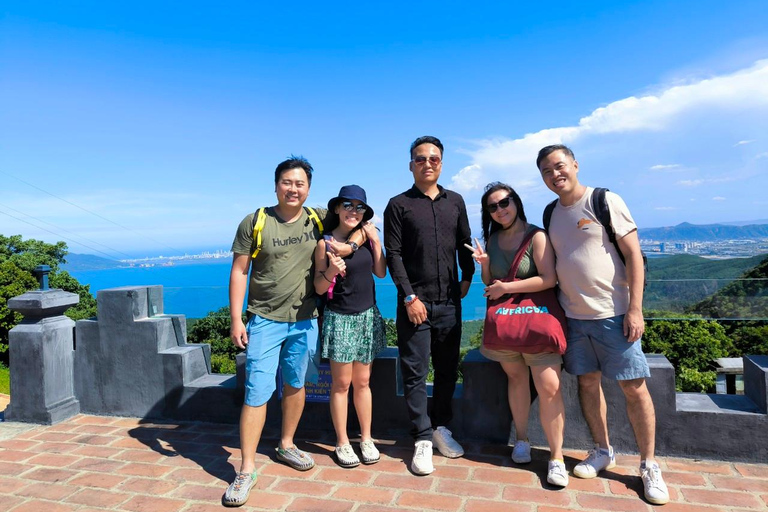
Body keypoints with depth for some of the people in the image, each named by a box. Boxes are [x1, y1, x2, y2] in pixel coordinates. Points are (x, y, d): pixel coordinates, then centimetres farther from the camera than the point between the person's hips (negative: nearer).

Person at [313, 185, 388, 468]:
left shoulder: (365, 237, 3)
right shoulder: (325, 243, -8)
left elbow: (381, 272, 1)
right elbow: (319, 287, -7)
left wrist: (375, 241, -7)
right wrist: (331, 272, -27)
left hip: (367, 316, 4)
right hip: (340, 318, -3)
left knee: (362, 381, 12)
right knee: (341, 383, 4)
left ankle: (366, 438, 25)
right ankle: (342, 443, 20)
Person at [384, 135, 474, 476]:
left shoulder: (455, 202, 11)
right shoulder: (399, 205, 0)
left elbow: (464, 244, 17)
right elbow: (393, 255, -5)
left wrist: (467, 278, 5)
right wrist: (409, 297, -10)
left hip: (449, 302, 4)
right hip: (415, 301, -3)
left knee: (447, 369, 11)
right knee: (415, 373, 1)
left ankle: (440, 427, 27)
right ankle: (422, 441, 10)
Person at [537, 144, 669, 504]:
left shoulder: (606, 201, -6)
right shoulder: (551, 214, 10)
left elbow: (634, 255, -9)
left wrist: (635, 310, -14)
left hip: (612, 314, -5)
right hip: (572, 316, 5)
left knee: (634, 388, 0)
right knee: (587, 381, 11)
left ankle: (649, 465, 16)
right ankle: (602, 451, 28)